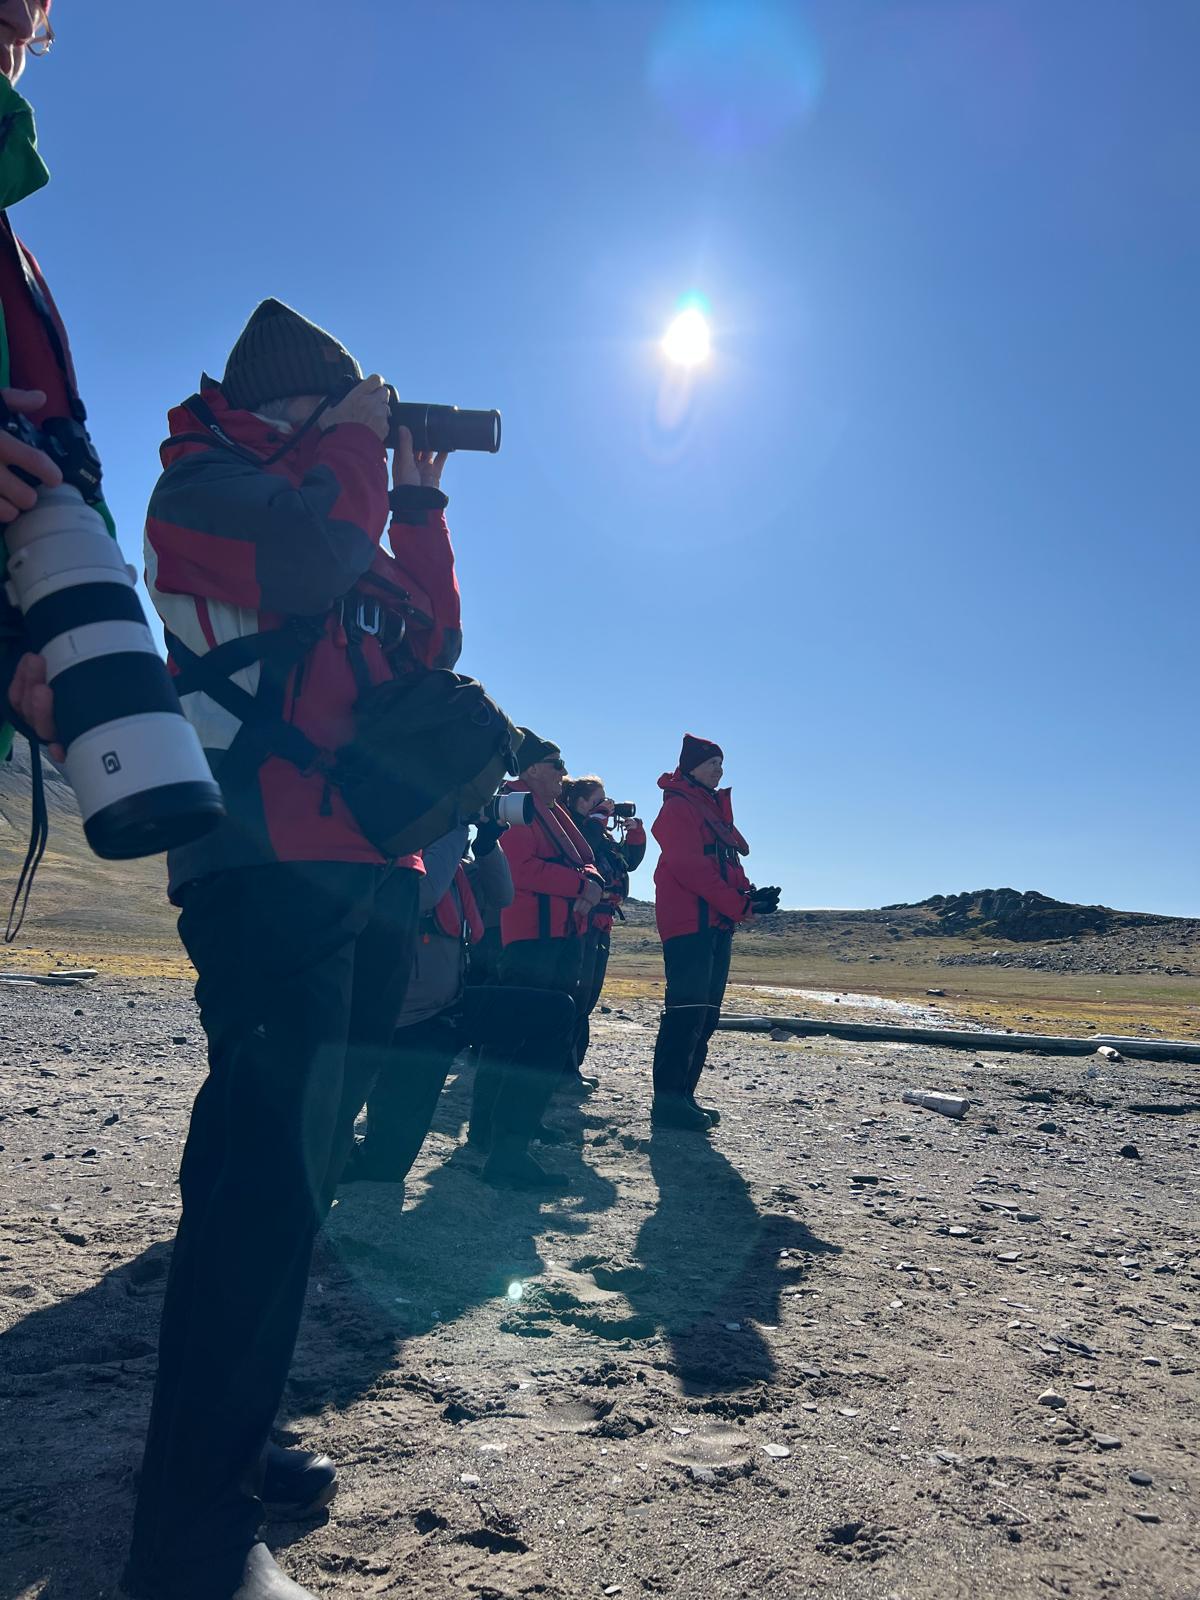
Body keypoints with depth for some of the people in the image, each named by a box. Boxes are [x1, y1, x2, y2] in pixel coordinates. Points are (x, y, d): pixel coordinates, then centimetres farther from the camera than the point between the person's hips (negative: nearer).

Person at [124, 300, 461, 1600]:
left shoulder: (319, 511, 28)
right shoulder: (201, 485, 4)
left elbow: (430, 643, 22)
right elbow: (312, 564, -14)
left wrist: (417, 495, 20)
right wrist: (356, 440, 2)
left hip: (368, 880, 9)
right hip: (267, 867, -9)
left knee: (291, 1168, 11)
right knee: (272, 1175, -16)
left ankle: (225, 1449, 23)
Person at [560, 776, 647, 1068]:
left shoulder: (603, 835, 22)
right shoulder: (571, 827, -5)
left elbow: (630, 860, 24)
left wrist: (634, 827, 12)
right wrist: (600, 815, -13)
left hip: (601, 923, 10)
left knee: (589, 995, 11)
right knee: (578, 992, -12)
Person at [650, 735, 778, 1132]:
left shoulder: (714, 809, 23)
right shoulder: (678, 806, -6)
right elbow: (689, 866, -17)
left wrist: (749, 895, 0)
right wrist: (739, 905, -17)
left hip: (717, 924, 10)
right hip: (689, 921, -9)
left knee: (705, 1013, 9)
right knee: (686, 1009, -12)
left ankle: (683, 1094, 15)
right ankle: (668, 1099, -10)